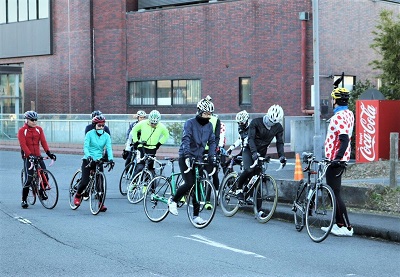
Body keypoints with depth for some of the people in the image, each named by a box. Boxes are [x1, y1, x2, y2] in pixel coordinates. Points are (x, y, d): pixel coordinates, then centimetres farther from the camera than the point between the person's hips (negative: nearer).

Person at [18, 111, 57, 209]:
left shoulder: (39, 129, 8)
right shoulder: (22, 130, -5)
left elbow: (43, 142, -1)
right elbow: (23, 145, -15)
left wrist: (49, 153, -16)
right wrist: (30, 155, -29)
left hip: (38, 156, 4)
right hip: (28, 157, -4)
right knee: (29, 179, -10)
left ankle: (41, 191, 23)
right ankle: (24, 200, 3)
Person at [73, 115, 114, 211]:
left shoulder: (106, 136, 2)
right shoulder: (90, 134, -5)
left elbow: (109, 148, -9)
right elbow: (85, 146, -14)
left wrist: (111, 159, -27)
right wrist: (88, 156, -33)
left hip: (99, 161, 2)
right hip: (88, 160, -2)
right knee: (85, 182, -10)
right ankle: (77, 195, 20)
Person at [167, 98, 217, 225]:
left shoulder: (209, 126, 7)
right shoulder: (190, 123, -10)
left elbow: (212, 142, 8)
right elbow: (186, 139, -20)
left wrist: (212, 156, -7)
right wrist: (187, 155, -33)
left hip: (198, 158, 5)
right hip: (185, 158, -5)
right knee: (189, 183, -18)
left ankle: (196, 215, 7)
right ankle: (173, 200, 6)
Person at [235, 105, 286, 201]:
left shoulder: (278, 128, -5)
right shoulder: (256, 122, -18)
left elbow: (279, 142, -5)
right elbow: (250, 138, -25)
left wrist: (281, 156, -23)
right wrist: (254, 152, -40)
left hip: (262, 153, 4)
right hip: (249, 150, -4)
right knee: (249, 170, -25)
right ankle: (239, 188, -3)